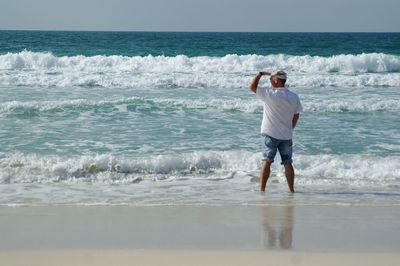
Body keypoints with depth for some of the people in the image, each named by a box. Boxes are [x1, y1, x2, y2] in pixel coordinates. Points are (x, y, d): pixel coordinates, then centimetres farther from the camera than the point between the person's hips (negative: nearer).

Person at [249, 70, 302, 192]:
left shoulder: (269, 94, -12)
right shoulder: (294, 97, 1)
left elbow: (252, 87, -1)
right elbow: (296, 115, 9)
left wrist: (260, 74, 11)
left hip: (271, 134, -4)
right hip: (287, 135, 4)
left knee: (266, 162, 1)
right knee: (287, 163, 11)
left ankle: (262, 189, -1)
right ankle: (291, 189, 14)